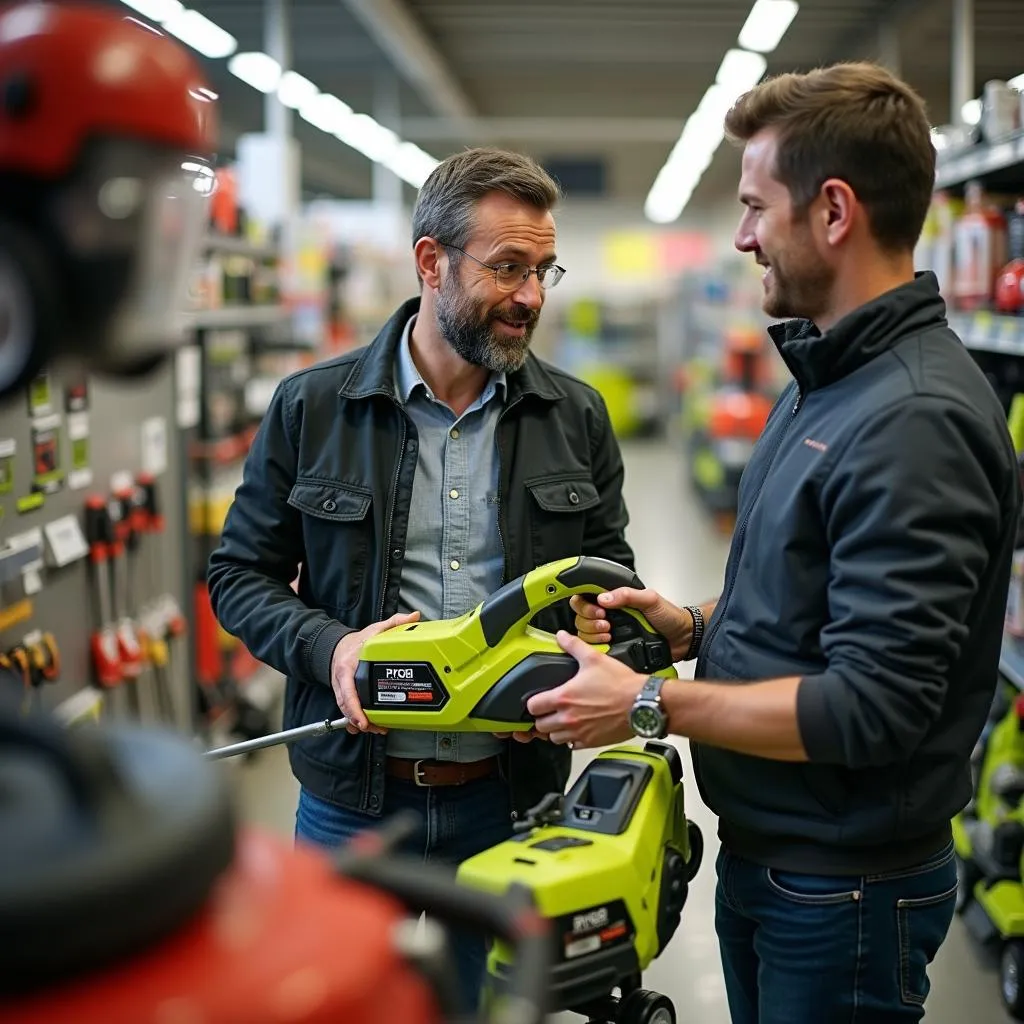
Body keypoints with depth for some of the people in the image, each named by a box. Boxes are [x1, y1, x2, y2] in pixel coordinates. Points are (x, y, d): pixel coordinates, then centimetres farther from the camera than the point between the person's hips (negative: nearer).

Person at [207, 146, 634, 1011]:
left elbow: (608, 574, 9)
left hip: (512, 794, 1)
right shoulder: (311, 409, -4)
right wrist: (329, 645, -18)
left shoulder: (575, 417, 1)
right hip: (354, 793, -1)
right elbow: (241, 575, 1)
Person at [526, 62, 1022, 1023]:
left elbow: (872, 707, -28)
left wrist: (646, 705, -20)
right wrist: (692, 626, 1)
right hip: (762, 855, 9)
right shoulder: (827, 380, 7)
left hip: (844, 891, -9)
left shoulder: (916, 420, -25)